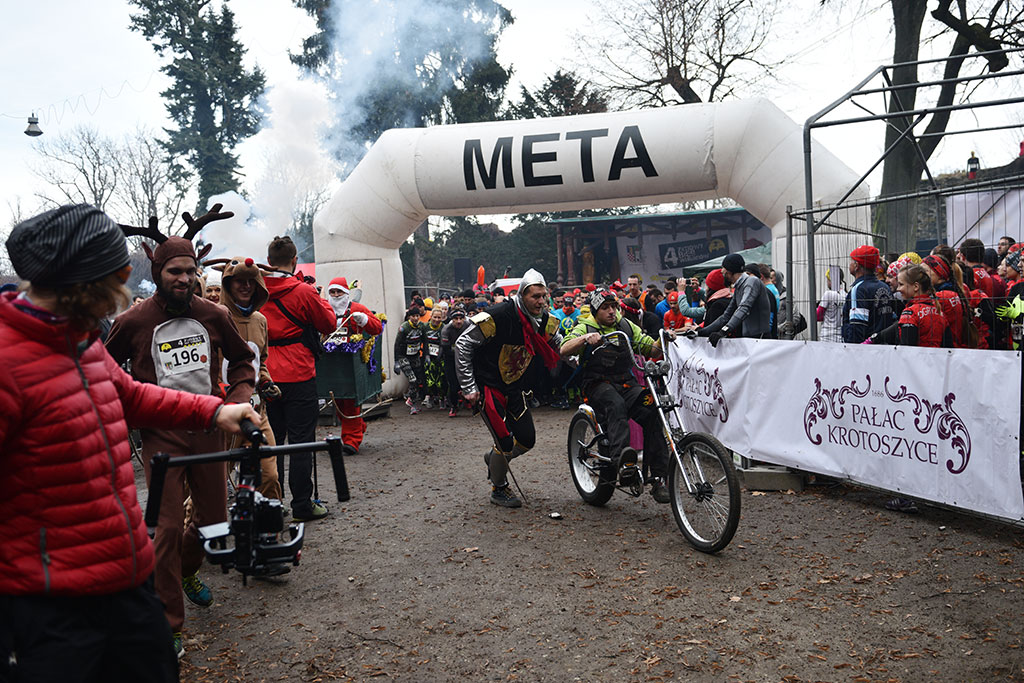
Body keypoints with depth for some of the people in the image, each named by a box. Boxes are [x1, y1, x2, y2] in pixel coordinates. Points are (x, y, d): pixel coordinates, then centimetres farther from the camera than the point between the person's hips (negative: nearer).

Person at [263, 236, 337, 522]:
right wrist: (324, 303, 15)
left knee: (272, 440, 12)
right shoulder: (303, 291, -11)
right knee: (301, 442, 1)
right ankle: (302, 505, 5)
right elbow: (329, 324, 0)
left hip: (267, 378, 5)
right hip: (299, 377, -5)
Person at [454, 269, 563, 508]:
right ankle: (498, 489, 15)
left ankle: (494, 458, 39)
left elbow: (563, 347, 15)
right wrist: (468, 387, -16)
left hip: (516, 386, 7)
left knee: (527, 439, 8)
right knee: (505, 442, -10)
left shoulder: (545, 321, -3)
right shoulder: (498, 317, -24)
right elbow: (462, 345, -17)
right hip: (488, 386, -7)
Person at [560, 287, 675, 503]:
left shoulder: (626, 326, 16)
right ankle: (622, 461, -56)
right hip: (598, 385, -3)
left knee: (651, 412, -24)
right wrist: (585, 338, -30)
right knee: (616, 406, -37)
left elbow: (652, 350, 15)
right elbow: (564, 350, -13)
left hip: (626, 383, 3)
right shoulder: (585, 327, 5)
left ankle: (659, 477, -23)